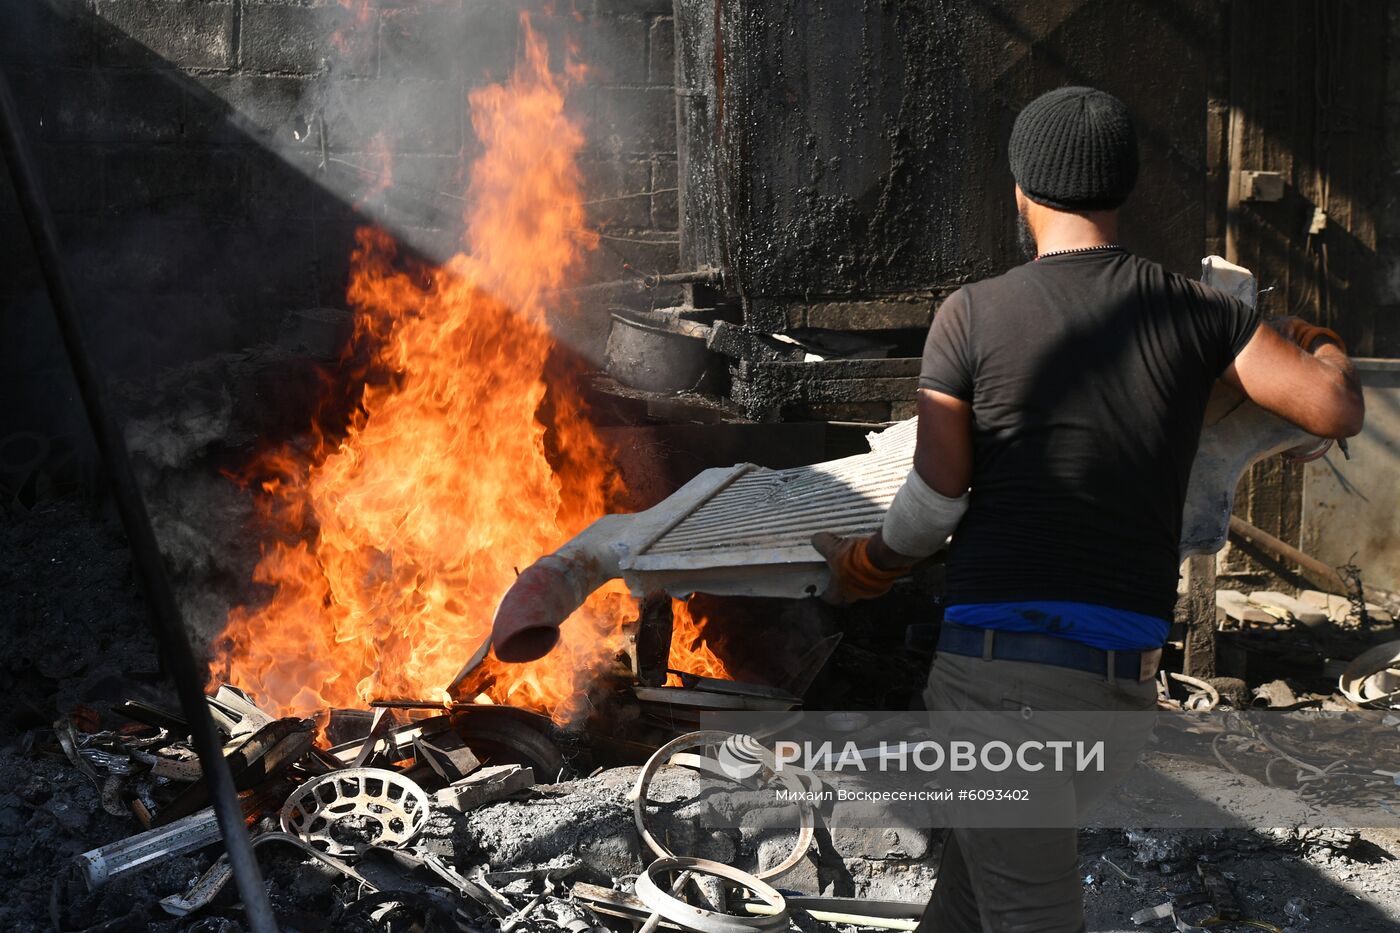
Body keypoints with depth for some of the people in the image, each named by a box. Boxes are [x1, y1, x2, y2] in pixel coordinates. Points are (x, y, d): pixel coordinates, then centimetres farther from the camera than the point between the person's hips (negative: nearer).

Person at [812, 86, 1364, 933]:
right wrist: (1315, 342, 24)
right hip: (1122, 680, 3)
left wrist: (865, 571, 17)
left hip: (999, 663, -3)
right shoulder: (1194, 311, 4)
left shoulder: (972, 315, -2)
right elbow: (1337, 409, 1)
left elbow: (933, 504, -3)